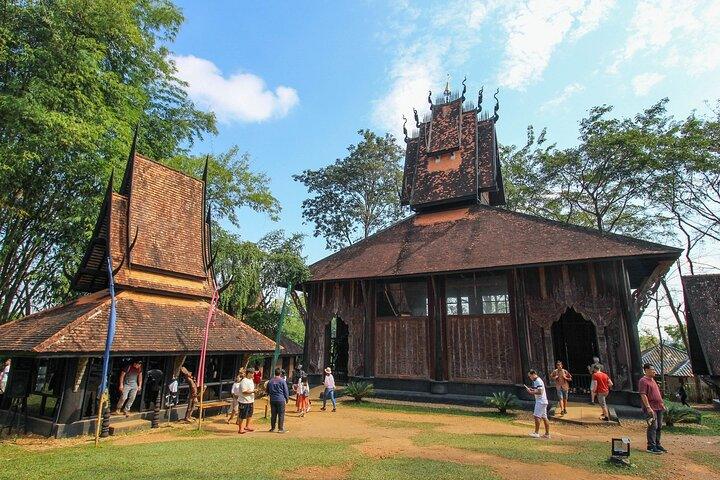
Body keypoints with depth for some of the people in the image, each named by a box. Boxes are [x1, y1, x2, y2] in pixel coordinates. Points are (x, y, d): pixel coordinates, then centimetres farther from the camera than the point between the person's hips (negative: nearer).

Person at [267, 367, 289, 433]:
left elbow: (267, 391, 15)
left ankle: (272, 428, 19)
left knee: (273, 414, 12)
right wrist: (287, 399, 8)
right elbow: (286, 391, -3)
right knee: (281, 415, 2)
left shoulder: (270, 381, 5)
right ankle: (281, 429, 4)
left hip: (272, 400, 5)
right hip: (281, 400, -4)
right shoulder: (282, 381, -7)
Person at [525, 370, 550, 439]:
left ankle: (536, 433, -10)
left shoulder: (538, 381, -15)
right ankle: (547, 434, 15)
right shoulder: (535, 381, 16)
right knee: (544, 417, 11)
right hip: (542, 401, 10)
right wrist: (532, 389, 10)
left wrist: (531, 392, -17)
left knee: (536, 416, -11)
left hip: (541, 401, -10)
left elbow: (540, 392, -23)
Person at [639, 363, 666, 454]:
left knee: (659, 426, 14)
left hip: (658, 407, 9)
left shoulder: (653, 380, 18)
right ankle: (651, 446, -4)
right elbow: (643, 395, -19)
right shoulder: (643, 381, -13)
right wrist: (648, 407, -23)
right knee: (653, 426, -9)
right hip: (651, 408, -9)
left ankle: (657, 444, 25)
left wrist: (662, 404, 21)